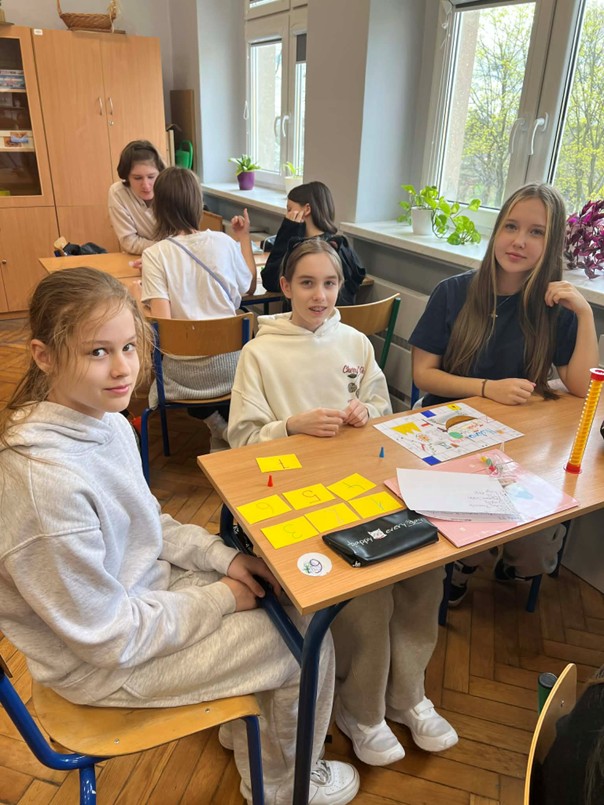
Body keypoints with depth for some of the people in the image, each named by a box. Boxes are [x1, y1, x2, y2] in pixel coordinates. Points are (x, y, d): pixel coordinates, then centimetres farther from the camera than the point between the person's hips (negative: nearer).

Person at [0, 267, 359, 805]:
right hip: (105, 664, -7)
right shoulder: (46, 481, -35)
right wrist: (218, 600, -15)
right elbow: (109, 636, -26)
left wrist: (222, 557, -5)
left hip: (143, 584, 7)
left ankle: (249, 721, 38)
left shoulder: (105, 419, -7)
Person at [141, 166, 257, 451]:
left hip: (185, 375, -3)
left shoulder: (154, 255, -10)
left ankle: (220, 427, 14)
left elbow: (161, 321, -16)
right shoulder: (224, 242, -3)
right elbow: (250, 288, 15)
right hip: (230, 366, 3)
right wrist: (244, 237, 23)